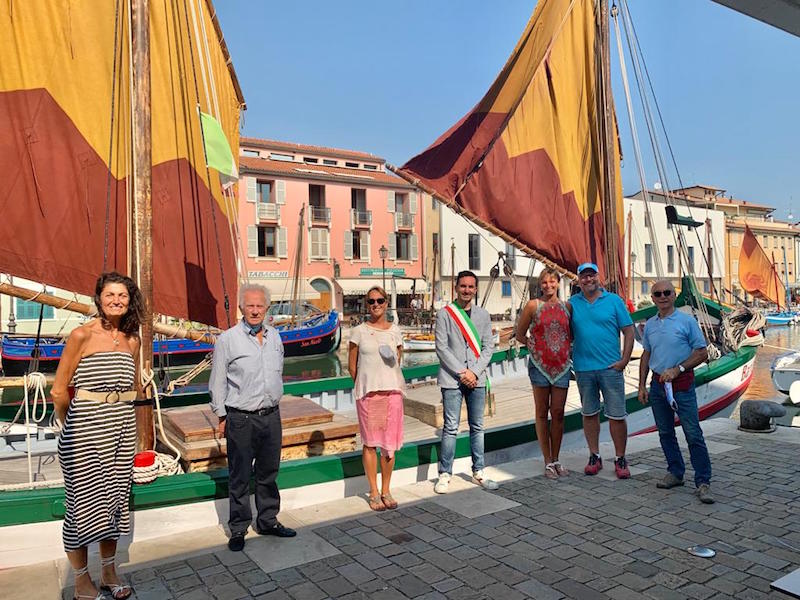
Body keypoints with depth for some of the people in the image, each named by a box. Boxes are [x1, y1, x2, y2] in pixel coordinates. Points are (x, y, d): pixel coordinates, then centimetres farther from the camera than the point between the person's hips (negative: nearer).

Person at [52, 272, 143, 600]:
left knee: (114, 498, 14)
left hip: (121, 431, 5)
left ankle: (109, 573, 30)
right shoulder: (82, 335, -9)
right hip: (85, 431, -5)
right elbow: (59, 391, -6)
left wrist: (114, 409, 11)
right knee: (83, 501, 5)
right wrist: (71, 425, 3)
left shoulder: (132, 340, 6)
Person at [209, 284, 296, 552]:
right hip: (241, 419, -5)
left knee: (269, 473, 16)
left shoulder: (274, 336, 7)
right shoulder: (227, 339, -8)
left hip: (271, 416, 5)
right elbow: (217, 383, -3)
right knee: (240, 477, 6)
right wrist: (222, 416, -2)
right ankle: (238, 529, 21)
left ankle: (268, 521, 31)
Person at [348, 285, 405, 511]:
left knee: (390, 443, 5)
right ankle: (374, 493, 18)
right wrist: (364, 384, 6)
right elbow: (352, 365, 7)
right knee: (370, 443, 5)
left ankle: (386, 491, 21)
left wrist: (392, 359, -5)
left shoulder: (395, 330, 9)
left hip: (392, 391, 2)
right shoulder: (359, 331, 3)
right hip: (367, 392, -2)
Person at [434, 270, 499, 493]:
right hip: (452, 379, -3)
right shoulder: (445, 314, 0)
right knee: (450, 428, -2)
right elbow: (441, 348, -5)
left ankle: (478, 472, 21)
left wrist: (474, 372, -7)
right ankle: (445, 475, 8)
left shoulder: (483, 315, 10)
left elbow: (488, 347, 6)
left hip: (477, 378, 4)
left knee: (477, 427, 10)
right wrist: (461, 372, -11)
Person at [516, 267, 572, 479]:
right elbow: (520, 334, 7)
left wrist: (568, 348, 5)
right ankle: (548, 462, 14)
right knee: (542, 413, 5)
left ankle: (556, 460, 19)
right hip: (539, 364, -2)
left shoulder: (566, 307, 7)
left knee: (558, 413, 7)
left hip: (562, 366, 3)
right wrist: (534, 345, -2)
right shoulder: (533, 306, -1)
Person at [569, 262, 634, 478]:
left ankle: (620, 459, 15)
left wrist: (624, 360, -7)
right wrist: (570, 357, -1)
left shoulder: (614, 301, 1)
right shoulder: (572, 303, 5)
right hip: (583, 369, 2)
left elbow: (629, 331, 0)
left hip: (610, 367, -2)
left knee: (617, 415, 1)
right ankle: (594, 457, 23)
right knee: (589, 414, 11)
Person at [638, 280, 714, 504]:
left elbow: (702, 353, -5)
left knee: (693, 434, -5)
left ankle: (703, 482, 2)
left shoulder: (687, 321, -5)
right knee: (665, 433, 12)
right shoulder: (650, 324, 10)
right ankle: (675, 472, 25)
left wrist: (677, 369, -16)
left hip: (682, 384, -5)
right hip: (658, 384, 5)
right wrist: (642, 386, 11)